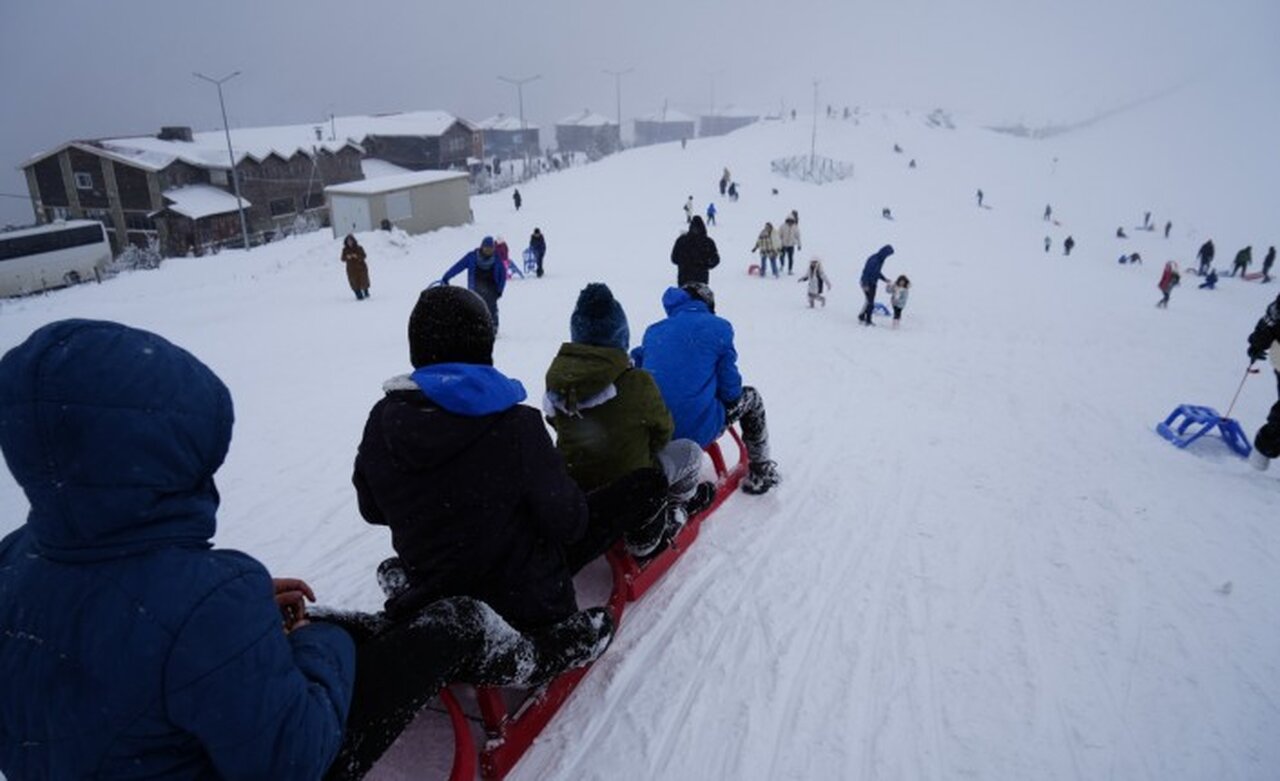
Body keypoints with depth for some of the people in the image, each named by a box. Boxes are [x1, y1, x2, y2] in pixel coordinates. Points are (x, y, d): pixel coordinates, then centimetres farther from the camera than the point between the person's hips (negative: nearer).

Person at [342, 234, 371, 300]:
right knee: (354, 282, -4)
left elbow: (363, 256, -8)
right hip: (351, 269, 1)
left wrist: (357, 256, -26)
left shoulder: (359, 248, -3)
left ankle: (366, 293, 30)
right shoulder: (345, 250, 2)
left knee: (363, 281, 7)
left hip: (360, 267, -1)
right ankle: (359, 296, 1)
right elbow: (343, 259, 0)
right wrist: (347, 257, -21)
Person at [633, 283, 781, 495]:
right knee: (751, 397, 24)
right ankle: (759, 473, 33)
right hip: (698, 432, -5)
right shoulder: (718, 327, 0)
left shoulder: (653, 330, 12)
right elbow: (730, 388, -3)